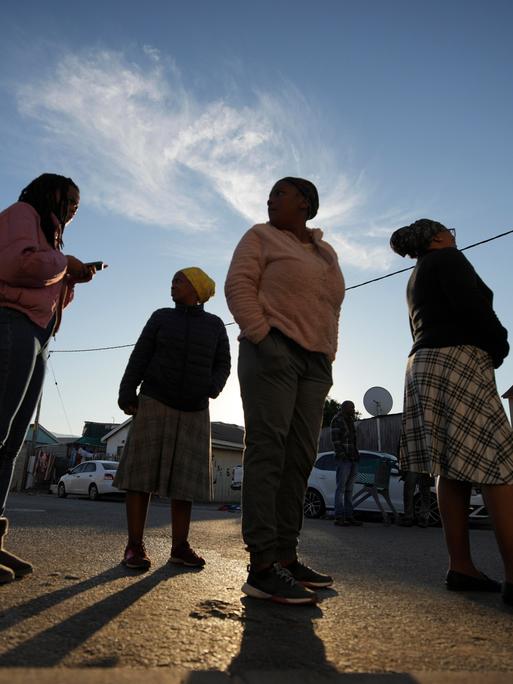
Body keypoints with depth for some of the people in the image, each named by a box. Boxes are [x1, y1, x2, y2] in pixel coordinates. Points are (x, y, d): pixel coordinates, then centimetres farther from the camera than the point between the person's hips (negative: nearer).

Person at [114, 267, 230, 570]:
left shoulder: (215, 325, 9)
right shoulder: (161, 317, 7)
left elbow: (223, 364, 8)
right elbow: (139, 358, 2)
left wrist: (214, 386, -12)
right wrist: (127, 394, -8)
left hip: (195, 411, 1)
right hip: (154, 404, -1)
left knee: (185, 477, 0)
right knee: (142, 471, -5)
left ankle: (180, 546, 6)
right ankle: (135, 545, -1)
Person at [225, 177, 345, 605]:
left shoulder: (327, 253, 24)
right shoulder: (262, 237, 9)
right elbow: (238, 286, -3)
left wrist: (329, 358, 11)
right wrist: (263, 338, -14)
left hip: (315, 362, 6)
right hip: (273, 351, -6)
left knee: (300, 458, 1)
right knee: (267, 452, -13)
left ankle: (286, 555, 7)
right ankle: (263, 566, -14)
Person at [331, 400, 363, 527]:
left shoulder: (350, 421, 22)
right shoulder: (337, 420, -2)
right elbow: (335, 439, -11)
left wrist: (357, 455, 11)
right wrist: (341, 454, -18)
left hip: (353, 459, 8)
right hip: (344, 459, -8)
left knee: (349, 489, 7)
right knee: (341, 488, -8)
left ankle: (349, 516, 9)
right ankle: (339, 517, -8)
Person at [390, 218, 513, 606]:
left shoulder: (417, 278, 28)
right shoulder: (446, 258, 2)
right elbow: (470, 304, -14)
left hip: (427, 366, 9)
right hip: (457, 362, -9)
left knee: (454, 468, 2)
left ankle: (461, 568, 1)